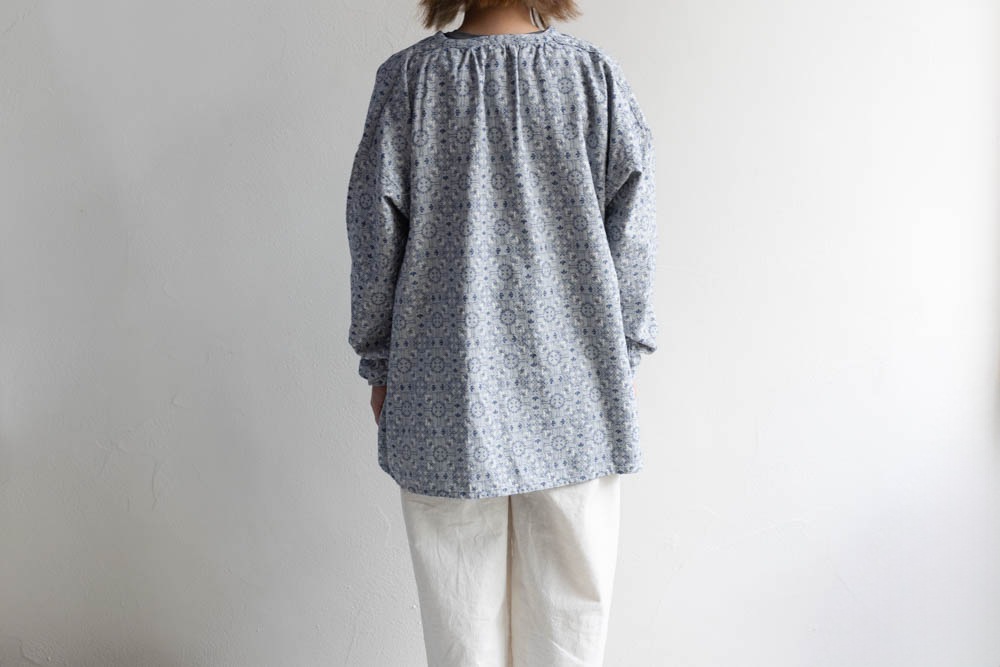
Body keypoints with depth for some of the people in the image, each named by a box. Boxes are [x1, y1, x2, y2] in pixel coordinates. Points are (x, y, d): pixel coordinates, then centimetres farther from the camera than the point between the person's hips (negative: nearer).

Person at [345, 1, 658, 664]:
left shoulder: (408, 76, -3)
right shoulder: (597, 71, -1)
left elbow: (376, 234, -1)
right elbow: (632, 227, -1)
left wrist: (379, 363, 8)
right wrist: (622, 356, 8)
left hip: (447, 389, 0)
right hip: (573, 386, 1)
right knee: (569, 611, 14)